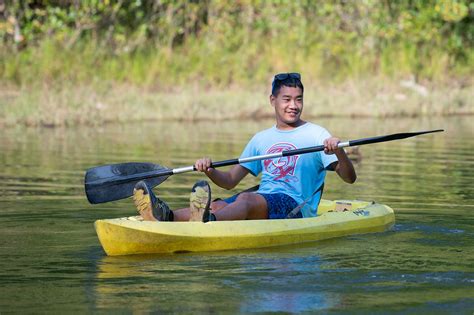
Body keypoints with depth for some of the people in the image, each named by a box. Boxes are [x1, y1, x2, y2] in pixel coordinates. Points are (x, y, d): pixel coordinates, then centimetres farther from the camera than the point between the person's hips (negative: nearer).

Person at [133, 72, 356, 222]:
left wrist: (338, 152, -23)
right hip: (262, 201, 5)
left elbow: (350, 178, -2)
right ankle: (166, 216, -55)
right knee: (217, 206, -25)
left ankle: (207, 220, -70)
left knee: (246, 199, -36)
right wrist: (209, 171, 0)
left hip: (294, 206, -5)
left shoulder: (316, 134, 8)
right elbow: (230, 181, 21)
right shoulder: (261, 139, 23)